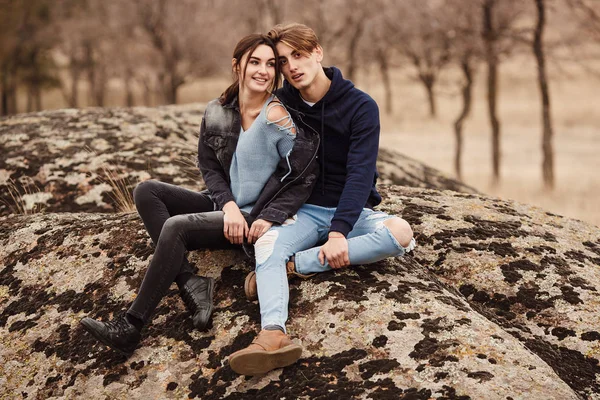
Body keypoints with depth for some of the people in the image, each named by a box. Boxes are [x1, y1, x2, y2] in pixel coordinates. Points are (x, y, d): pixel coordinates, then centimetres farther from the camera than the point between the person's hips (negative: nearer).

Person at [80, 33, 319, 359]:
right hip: (225, 207, 7)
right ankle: (191, 285, -21)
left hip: (255, 219, -7)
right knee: (146, 191, -9)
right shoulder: (217, 113, 1)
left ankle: (129, 328, -23)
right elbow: (209, 167, 7)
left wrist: (269, 218, -19)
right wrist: (228, 205, -11)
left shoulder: (278, 117, -15)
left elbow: (304, 178, -13)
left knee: (175, 227, -27)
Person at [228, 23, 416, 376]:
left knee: (400, 232, -32)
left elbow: (360, 173, -19)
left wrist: (339, 231, -30)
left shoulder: (360, 106, -10)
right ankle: (273, 333, -54)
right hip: (305, 211, 1)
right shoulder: (281, 105, 1)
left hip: (353, 211, -1)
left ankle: (293, 264, -32)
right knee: (266, 244, -30)